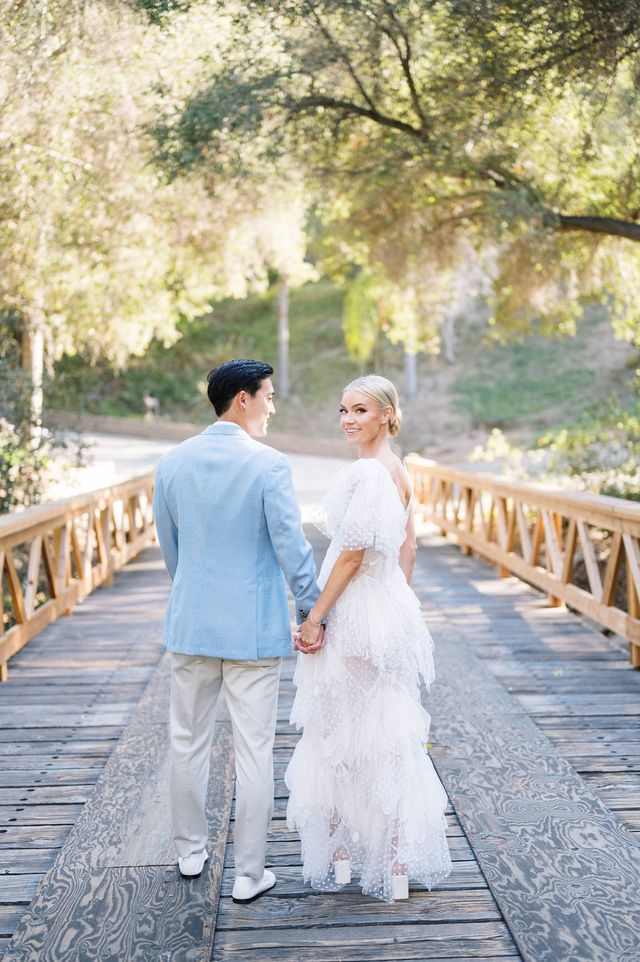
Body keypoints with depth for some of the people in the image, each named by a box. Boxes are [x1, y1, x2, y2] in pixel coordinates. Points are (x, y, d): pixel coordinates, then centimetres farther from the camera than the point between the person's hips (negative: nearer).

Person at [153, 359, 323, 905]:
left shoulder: (173, 463, 2)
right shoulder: (269, 465, -13)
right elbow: (292, 547, -13)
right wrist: (313, 613, -3)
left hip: (190, 623, 5)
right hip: (254, 629, -4)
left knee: (189, 742, 18)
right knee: (254, 752, 5)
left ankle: (191, 852, 33)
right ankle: (250, 875, 15)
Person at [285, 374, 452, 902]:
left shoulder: (367, 471, -19)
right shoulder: (399, 470, 10)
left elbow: (352, 554, -21)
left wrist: (314, 617, -15)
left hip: (356, 620, -9)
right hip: (390, 611, 9)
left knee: (342, 735, 5)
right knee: (386, 735, 16)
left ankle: (340, 854, 20)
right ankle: (399, 859, 26)